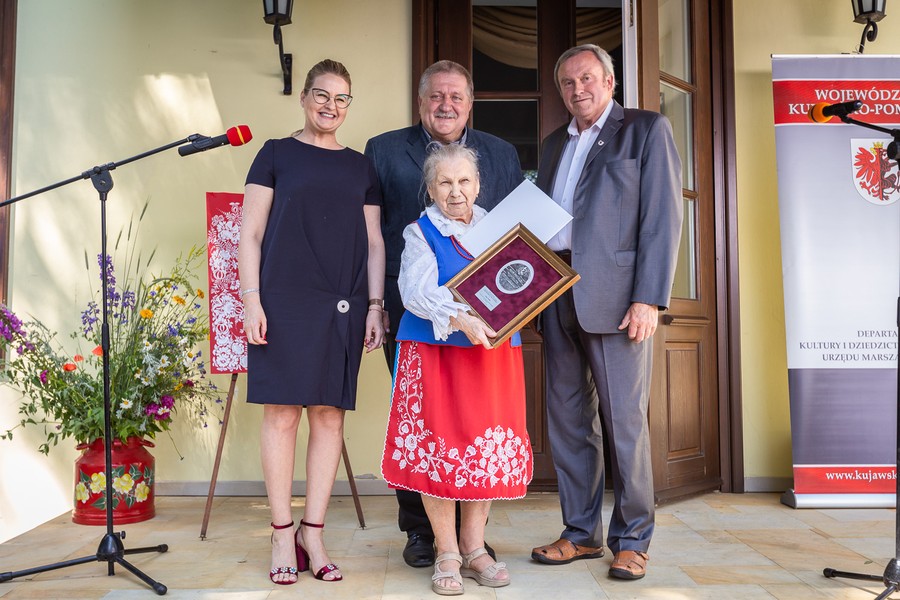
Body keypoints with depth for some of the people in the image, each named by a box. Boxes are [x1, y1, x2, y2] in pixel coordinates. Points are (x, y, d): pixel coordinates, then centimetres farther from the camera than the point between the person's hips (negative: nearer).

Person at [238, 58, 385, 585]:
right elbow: (251, 233, 4)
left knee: (330, 415, 3)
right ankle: (283, 536, 9)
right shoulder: (276, 154, 9)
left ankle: (313, 535, 13)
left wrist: (375, 305, 5)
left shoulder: (361, 167, 16)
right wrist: (251, 299, -6)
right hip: (285, 301, -2)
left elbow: (374, 242, 15)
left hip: (344, 306, 3)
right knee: (282, 414, -3)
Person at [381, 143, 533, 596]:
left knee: (489, 447, 4)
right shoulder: (420, 233, 3)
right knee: (436, 445, -3)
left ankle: (474, 548, 19)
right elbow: (417, 291, -14)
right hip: (434, 351, -3)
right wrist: (461, 319, -28)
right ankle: (447, 555, 11)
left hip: (493, 353, 3)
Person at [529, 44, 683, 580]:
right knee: (567, 419, 9)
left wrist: (649, 297, -15)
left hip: (615, 295, -6)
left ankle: (632, 541, 12)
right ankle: (582, 533, 21)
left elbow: (664, 215, -6)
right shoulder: (554, 145, 21)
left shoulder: (647, 129, 3)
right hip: (557, 294, 6)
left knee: (625, 420, -1)